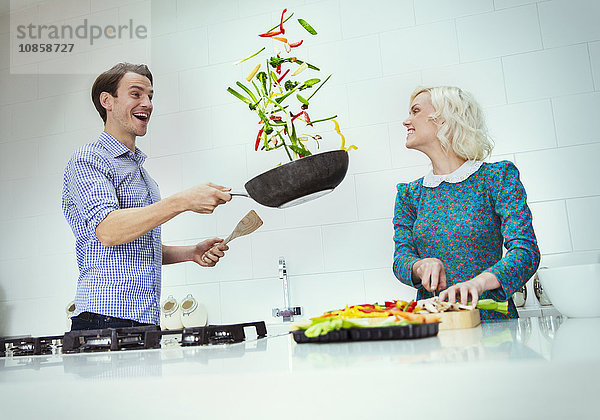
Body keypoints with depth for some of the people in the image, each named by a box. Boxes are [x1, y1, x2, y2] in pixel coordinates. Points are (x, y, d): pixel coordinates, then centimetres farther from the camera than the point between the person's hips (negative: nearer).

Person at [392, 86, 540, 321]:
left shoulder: (498, 176, -1)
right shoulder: (410, 193, 10)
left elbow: (526, 251, -11)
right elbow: (401, 258, 2)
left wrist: (478, 282, -30)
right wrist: (422, 266, -21)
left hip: (491, 322, -4)